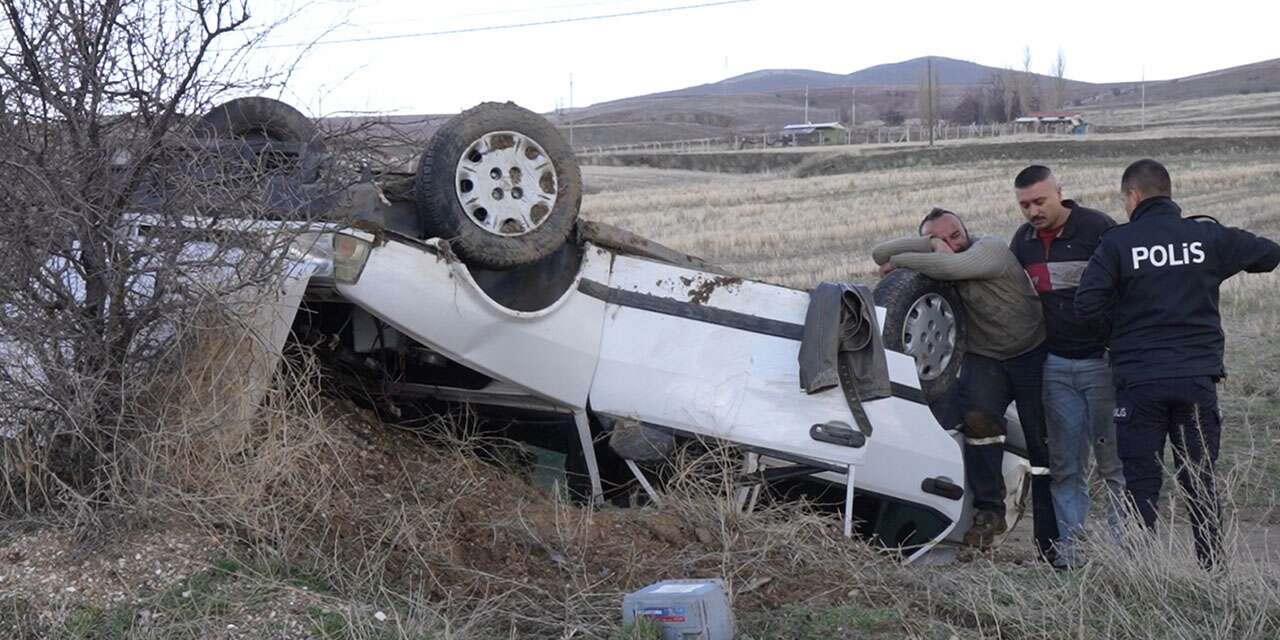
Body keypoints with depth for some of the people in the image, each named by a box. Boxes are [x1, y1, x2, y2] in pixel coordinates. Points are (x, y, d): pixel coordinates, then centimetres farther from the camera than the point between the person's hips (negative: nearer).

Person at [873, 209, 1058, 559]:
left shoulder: (991, 248, -15)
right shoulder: (932, 263, 1)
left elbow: (949, 266, -33)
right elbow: (880, 254, -9)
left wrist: (897, 261, -21)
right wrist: (930, 243, -15)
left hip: (1032, 352, -3)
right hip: (983, 359, 4)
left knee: (1044, 447, -4)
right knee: (977, 415, -27)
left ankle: (1050, 544, 0)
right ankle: (989, 510, -19)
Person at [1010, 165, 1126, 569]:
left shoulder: (1098, 228, -9)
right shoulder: (1024, 240, 10)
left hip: (1102, 362, -5)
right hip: (1055, 365, 5)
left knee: (1115, 459, -2)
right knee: (1065, 463, 4)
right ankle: (1068, 547, 8)